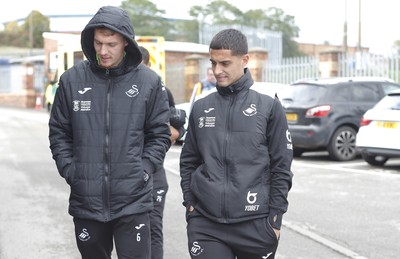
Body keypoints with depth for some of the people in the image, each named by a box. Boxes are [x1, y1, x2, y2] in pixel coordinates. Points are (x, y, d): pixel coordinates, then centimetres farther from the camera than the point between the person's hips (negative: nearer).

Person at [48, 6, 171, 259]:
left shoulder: (149, 82, -3)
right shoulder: (72, 80, 0)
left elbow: (160, 135, 4)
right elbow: (59, 132, 9)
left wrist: (143, 171, -6)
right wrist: (69, 170, -1)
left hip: (133, 202, -2)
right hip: (86, 201, 2)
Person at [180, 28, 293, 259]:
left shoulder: (269, 107, -1)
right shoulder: (201, 108, 8)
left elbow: (281, 167, -1)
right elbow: (189, 162, 13)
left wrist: (276, 216, -4)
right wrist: (190, 203, 5)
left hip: (256, 223, -1)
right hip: (206, 223, 2)